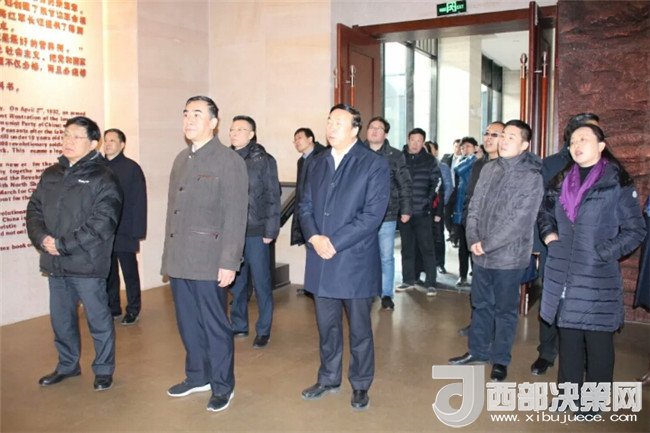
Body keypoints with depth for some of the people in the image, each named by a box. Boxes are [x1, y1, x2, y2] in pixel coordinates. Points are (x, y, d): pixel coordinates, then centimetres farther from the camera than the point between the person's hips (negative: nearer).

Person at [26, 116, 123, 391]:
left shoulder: (102, 178, -8)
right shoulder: (50, 175, 12)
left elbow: (102, 222, -17)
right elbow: (34, 209, 12)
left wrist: (63, 244, -17)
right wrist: (42, 238, -7)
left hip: (87, 264, -6)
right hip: (55, 264, 6)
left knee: (98, 319, 4)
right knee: (61, 318, 18)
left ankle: (104, 369, 22)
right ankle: (67, 365, 36)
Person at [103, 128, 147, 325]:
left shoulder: (132, 168, -6)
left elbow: (139, 201, -9)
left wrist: (137, 231, -14)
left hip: (124, 233, -5)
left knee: (129, 272, 4)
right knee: (108, 272, 13)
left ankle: (133, 309, 16)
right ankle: (112, 308, 26)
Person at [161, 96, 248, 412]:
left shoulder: (229, 161, -6)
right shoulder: (181, 159, 14)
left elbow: (235, 216, -11)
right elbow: (172, 208, 15)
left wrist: (229, 262, -15)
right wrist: (168, 255, 12)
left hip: (208, 263, -6)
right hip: (178, 261, 6)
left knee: (214, 326, 4)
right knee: (188, 324, 15)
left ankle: (222, 386, 21)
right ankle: (197, 376, 33)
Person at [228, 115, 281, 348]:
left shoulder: (264, 160, -3)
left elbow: (273, 198, -4)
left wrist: (270, 231, -8)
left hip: (256, 233, -3)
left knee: (261, 283, 5)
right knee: (236, 282, 13)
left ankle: (263, 330, 18)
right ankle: (239, 325, 28)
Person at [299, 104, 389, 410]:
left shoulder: (375, 165, -7)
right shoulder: (316, 163, 12)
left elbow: (372, 213, -14)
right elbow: (305, 205, 10)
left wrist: (334, 242, -17)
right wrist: (314, 237, -9)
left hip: (355, 260, -5)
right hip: (321, 260, 5)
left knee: (359, 327, 10)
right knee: (327, 325, 16)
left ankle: (360, 384, 27)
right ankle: (329, 378, 33)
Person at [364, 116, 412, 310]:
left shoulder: (395, 156, 3)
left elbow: (404, 185, 3)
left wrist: (405, 210, -1)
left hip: (387, 214, -1)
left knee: (386, 256, 5)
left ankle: (387, 294, 17)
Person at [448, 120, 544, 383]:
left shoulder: (532, 177, -11)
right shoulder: (489, 169, 6)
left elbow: (520, 221, -16)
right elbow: (475, 206, 6)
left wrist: (486, 245, -16)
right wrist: (473, 240, -8)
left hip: (509, 257, -5)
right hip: (481, 254, 5)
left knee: (505, 310, 9)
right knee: (481, 304, 17)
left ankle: (500, 360, 25)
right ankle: (478, 351, 33)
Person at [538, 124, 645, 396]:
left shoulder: (617, 181, -5)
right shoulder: (563, 180, 10)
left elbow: (635, 230, -5)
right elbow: (544, 213, 24)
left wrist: (604, 253, -14)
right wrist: (549, 235, 6)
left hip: (598, 276, -5)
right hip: (563, 274, 5)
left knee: (597, 338, 5)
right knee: (568, 335, 14)